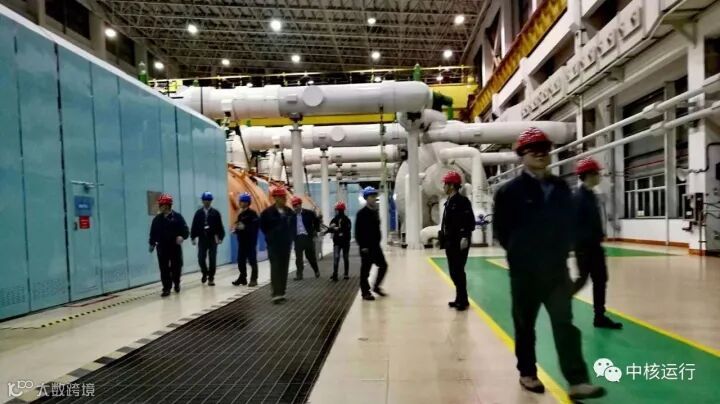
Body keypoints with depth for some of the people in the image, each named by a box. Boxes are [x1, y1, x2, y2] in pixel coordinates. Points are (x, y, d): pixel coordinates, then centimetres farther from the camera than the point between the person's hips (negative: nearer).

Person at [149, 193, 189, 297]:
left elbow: (186, 230, -8)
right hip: (162, 247, 3)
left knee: (176, 267, 7)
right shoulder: (157, 219, 7)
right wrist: (152, 243, 9)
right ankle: (166, 288, 7)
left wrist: (182, 237, -26)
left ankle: (176, 284, 30)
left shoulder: (177, 217, -5)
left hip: (175, 246, -2)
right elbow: (153, 232, 14)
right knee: (164, 269, 1)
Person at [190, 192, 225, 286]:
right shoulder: (198, 213, 4)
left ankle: (211, 278, 10)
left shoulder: (215, 213, 0)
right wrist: (193, 237, -1)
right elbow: (194, 226, 4)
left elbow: (220, 226, -1)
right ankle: (205, 273, 29)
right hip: (202, 239, 1)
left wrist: (220, 237, -7)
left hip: (212, 239, -1)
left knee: (212, 259, 1)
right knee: (201, 258, 3)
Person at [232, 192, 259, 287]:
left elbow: (256, 225, -17)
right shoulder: (240, 214, 15)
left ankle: (254, 279, 7)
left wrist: (245, 227, -22)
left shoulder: (252, 213, -8)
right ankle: (242, 278, 20)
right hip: (242, 240, 7)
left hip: (251, 240, -7)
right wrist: (237, 228, 3)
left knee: (252, 260, -1)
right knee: (241, 260, 9)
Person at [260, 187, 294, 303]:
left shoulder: (289, 212, 8)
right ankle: (276, 294, -13)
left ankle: (281, 293, 17)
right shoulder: (268, 212, -8)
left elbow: (292, 226, 18)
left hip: (286, 244, 5)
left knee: (284, 269, 8)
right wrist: (270, 237, 4)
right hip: (274, 245, -5)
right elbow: (262, 226, 1)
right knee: (275, 269, -10)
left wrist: (289, 237, 9)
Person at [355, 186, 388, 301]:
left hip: (375, 245, 8)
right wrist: (362, 246, -19)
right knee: (365, 270, 2)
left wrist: (378, 240, 13)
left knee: (383, 266, 11)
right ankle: (365, 292, 13)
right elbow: (358, 232, -16)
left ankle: (376, 287, 26)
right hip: (366, 247, -8)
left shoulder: (375, 211, 11)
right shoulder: (362, 213, -13)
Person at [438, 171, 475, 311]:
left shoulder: (462, 201, -12)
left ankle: (463, 301, 6)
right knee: (454, 272, 14)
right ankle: (459, 298, 24)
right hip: (450, 242, 9)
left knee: (458, 272, -4)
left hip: (459, 243, -9)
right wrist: (443, 237, 16)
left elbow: (470, 221, -19)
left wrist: (465, 237, -25)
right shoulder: (449, 202, 15)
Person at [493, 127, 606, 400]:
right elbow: (501, 229, -5)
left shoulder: (561, 188, 5)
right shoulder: (511, 191, -9)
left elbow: (568, 224, 13)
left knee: (564, 323, 0)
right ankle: (527, 373, 26)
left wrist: (561, 252, 5)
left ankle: (577, 382, 2)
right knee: (525, 324, 10)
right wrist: (520, 254, 0)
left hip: (557, 269, 3)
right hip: (525, 271, -3)